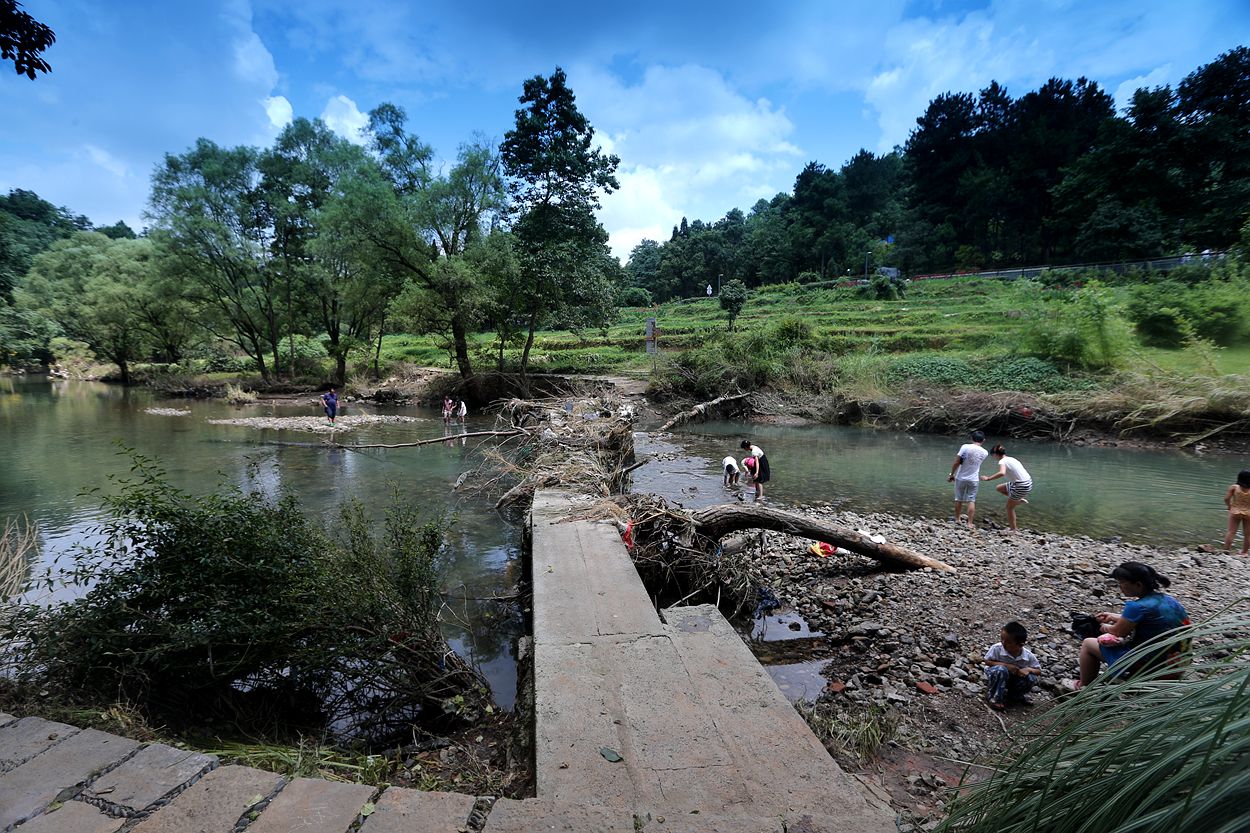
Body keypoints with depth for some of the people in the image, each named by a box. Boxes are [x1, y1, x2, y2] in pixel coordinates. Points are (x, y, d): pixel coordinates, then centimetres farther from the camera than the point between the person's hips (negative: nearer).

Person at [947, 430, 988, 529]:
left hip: (961, 478, -1)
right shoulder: (984, 452, -2)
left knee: (959, 499, 13)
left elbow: (956, 462, -14)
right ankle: (970, 523, 2)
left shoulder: (965, 447, -13)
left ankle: (957, 519, 26)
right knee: (971, 501, 6)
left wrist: (951, 475, -4)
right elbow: (979, 463, 12)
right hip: (974, 480, 1)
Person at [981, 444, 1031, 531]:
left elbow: (1002, 473, -36)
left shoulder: (1002, 461, -15)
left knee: (1009, 507, 8)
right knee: (999, 488, 24)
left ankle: (1014, 530, 15)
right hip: (1028, 482, 8)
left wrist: (988, 478, -29)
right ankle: (1020, 499, 21)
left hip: (1021, 486, -8)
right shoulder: (1011, 459, 12)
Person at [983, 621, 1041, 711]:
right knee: (1001, 670, -37)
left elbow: (1039, 671, -7)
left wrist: (1028, 669, -30)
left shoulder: (1028, 656, -19)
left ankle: (1015, 696, 6)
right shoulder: (997, 648, -27)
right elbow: (987, 661, -17)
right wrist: (1006, 665, -29)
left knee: (1031, 678, -24)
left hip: (1014, 679, 3)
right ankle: (995, 698, -16)